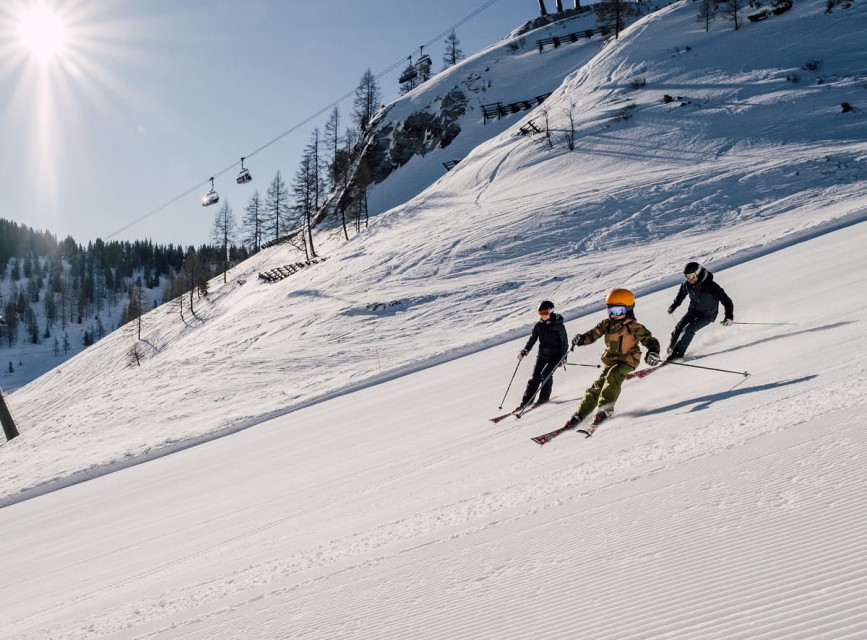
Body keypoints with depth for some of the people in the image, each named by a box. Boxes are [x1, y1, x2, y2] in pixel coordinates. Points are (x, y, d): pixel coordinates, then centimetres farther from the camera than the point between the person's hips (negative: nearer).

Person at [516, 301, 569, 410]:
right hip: (542, 354, 3)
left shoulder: (558, 325, -9)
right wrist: (525, 351, -12)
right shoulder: (538, 326, 2)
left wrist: (563, 357, -11)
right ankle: (526, 401, -4)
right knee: (536, 376, -4)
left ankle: (544, 397, -1)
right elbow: (532, 340, 2)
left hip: (555, 355, -3)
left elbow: (564, 342, -6)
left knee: (546, 374, -18)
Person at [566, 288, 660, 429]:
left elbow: (650, 340, -10)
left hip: (627, 361, -4)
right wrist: (581, 339, -21)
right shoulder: (607, 324, 4)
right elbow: (593, 334, 1)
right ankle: (580, 414, -1)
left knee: (613, 376, -31)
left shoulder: (635, 327, -8)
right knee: (597, 386, -4)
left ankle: (605, 409, -31)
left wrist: (653, 352, -31)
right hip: (610, 361, 4)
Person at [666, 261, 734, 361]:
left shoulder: (711, 286, -30)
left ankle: (678, 352, -18)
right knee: (679, 326, -4)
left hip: (708, 314, -6)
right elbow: (681, 294, 12)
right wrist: (674, 305, 20)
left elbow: (726, 300, -24)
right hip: (693, 310, 6)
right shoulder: (687, 284, -13)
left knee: (689, 329, -21)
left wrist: (729, 316, -31)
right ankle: (671, 347, 17)